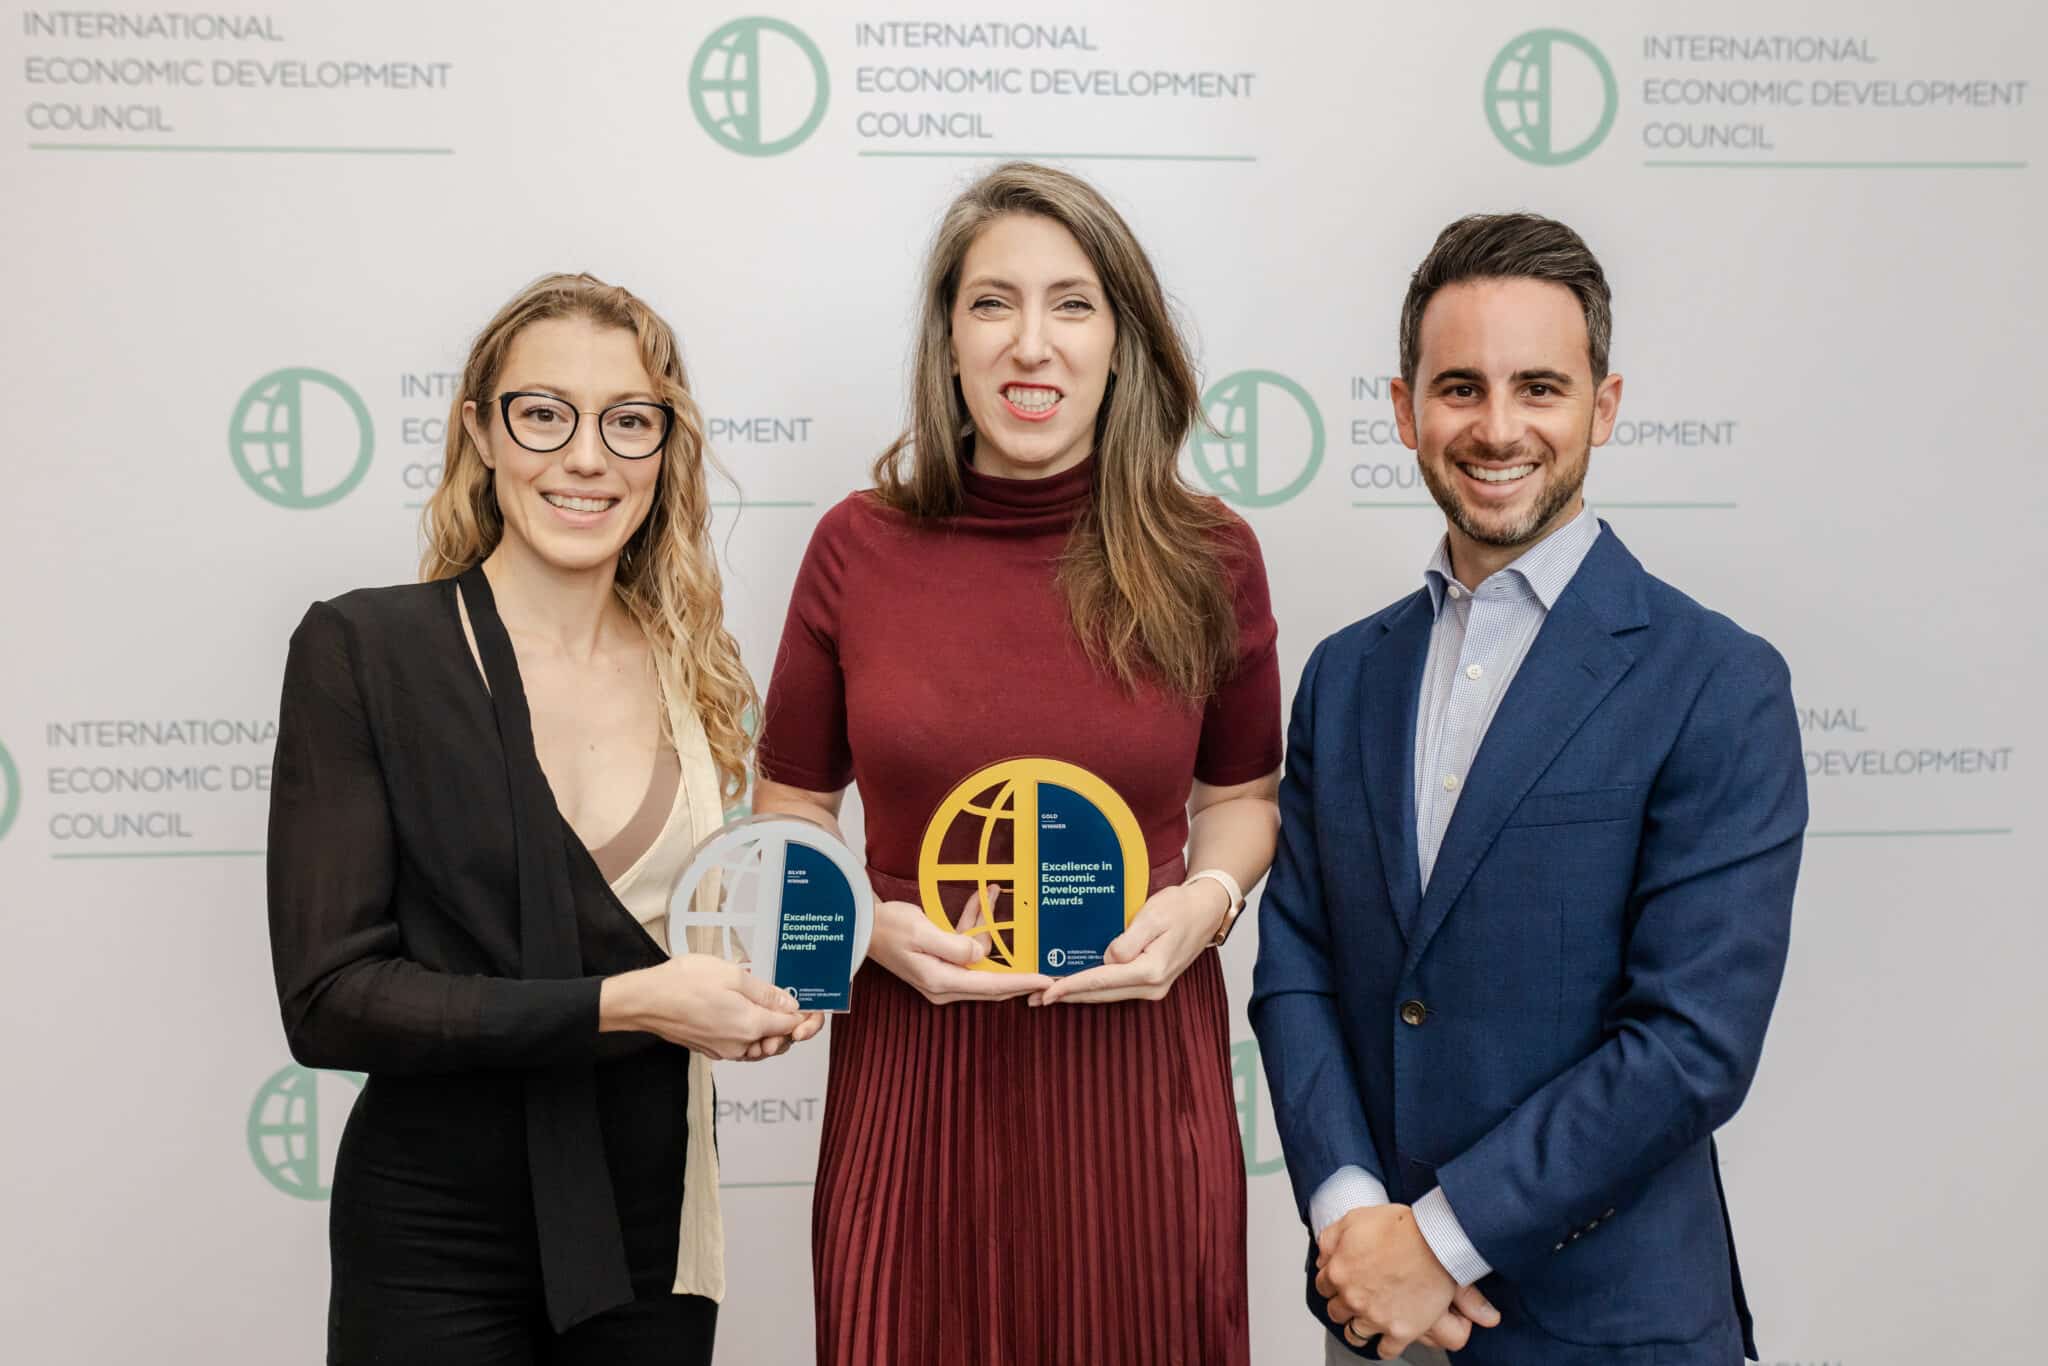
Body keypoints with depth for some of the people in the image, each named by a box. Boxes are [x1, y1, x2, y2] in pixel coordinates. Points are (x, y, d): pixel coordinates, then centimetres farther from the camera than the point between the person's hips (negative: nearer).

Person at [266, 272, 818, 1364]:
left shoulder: (691, 672, 4)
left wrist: (744, 982, -4)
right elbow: (328, 998, -16)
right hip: (439, 1234, -4)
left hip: (652, 1220, 4)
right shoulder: (362, 649, -11)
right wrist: (627, 1002, -21)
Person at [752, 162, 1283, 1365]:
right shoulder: (858, 549, -2)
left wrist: (1207, 900, -7)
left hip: (1136, 1065, 0)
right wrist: (875, 927, -10)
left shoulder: (1207, 560, -1)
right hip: (915, 1073, 0)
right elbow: (790, 813, 8)